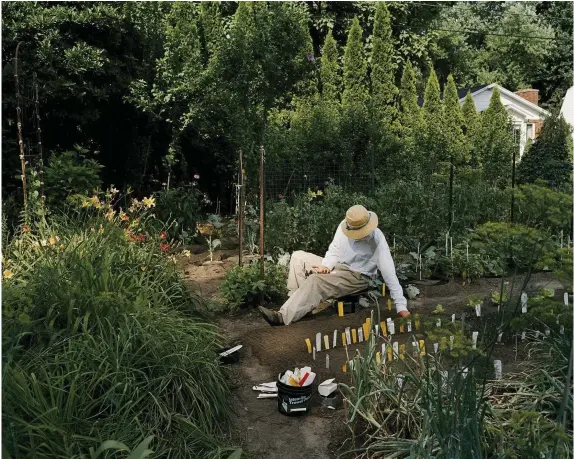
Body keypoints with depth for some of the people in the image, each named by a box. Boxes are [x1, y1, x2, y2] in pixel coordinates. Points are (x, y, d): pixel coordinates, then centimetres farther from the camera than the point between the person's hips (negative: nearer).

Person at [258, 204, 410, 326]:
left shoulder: (377, 239, -22)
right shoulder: (344, 227, -7)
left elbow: (389, 273, -24)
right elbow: (334, 251, 4)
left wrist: (401, 306, -26)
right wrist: (326, 266, -19)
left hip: (356, 277, -7)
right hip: (336, 267, 7)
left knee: (315, 281, -31)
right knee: (298, 257, -4)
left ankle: (284, 317, -33)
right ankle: (298, 302, -9)